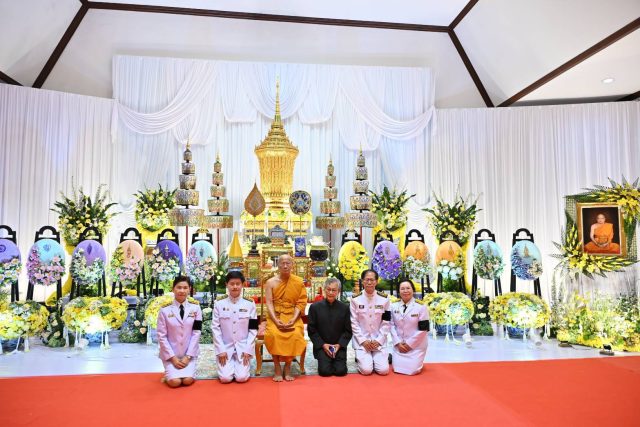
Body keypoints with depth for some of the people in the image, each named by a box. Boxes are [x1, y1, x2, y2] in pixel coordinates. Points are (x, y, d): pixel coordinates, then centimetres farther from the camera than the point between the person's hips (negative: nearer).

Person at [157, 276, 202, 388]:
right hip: (171, 354, -1)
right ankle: (169, 372, 16)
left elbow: (196, 333, -4)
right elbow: (162, 336, -6)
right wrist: (173, 357, -11)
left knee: (187, 380, -17)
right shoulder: (165, 310, -7)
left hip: (189, 354, 1)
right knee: (175, 382, -17)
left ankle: (188, 368, 16)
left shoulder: (195, 308, -3)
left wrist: (187, 356, -11)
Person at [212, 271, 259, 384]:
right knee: (225, 378, -14)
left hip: (243, 347, 0)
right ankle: (229, 364, 18)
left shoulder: (250, 304, -3)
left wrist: (248, 350, -9)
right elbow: (215, 328, -4)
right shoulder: (219, 303, -4)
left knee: (241, 377, -14)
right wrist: (221, 350, -9)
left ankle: (242, 364, 18)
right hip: (225, 347, 0)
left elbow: (253, 329, -2)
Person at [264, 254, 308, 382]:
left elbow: (300, 303, -2)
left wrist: (293, 320, -16)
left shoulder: (298, 282, 3)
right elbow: (269, 303, -4)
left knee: (296, 334, -29)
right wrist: (276, 320, -18)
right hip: (275, 316, 0)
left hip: (292, 316, 0)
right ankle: (277, 368, -15)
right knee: (274, 334, -31)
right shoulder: (270, 282, 3)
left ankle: (288, 366, -9)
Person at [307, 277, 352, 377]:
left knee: (341, 371, -15)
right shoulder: (315, 307, -2)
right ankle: (324, 361, 16)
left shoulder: (344, 308, 1)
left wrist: (339, 345, -11)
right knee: (325, 371, -18)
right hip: (321, 346, -1)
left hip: (339, 346, 1)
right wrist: (323, 344, -10)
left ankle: (335, 361, 18)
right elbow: (311, 330, -1)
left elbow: (348, 331, 3)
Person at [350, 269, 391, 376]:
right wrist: (363, 341, -11)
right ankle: (360, 357, 17)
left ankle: (383, 357, 21)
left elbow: (386, 322, -1)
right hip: (361, 340, -1)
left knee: (383, 370, -11)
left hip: (379, 340, 1)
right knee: (366, 370, -16)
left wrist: (378, 340, -9)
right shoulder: (355, 299, -6)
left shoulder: (384, 299, -3)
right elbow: (354, 322, -3)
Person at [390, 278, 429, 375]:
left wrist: (409, 344, -12)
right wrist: (398, 343, -8)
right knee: (397, 369, -2)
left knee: (412, 370, -9)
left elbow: (423, 329, -11)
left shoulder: (421, 307, -11)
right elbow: (392, 325, 3)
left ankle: (417, 361, 22)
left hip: (416, 345, -3)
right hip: (399, 345, 3)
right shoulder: (394, 306, 1)